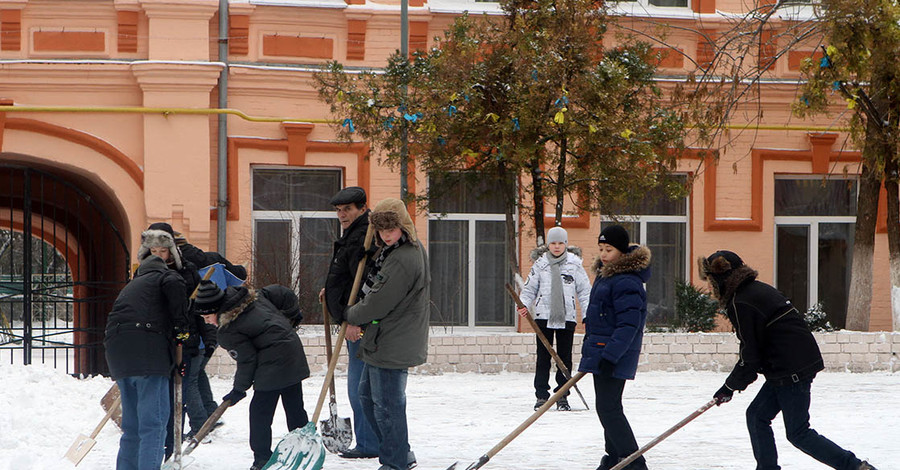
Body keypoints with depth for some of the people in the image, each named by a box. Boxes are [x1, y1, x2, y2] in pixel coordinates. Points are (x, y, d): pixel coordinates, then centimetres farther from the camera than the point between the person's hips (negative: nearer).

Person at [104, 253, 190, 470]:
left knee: (132, 425, 15)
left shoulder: (131, 286, 34)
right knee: (154, 421, -8)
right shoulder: (166, 276, 13)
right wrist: (181, 325, -3)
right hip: (148, 350, -7)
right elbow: (174, 286, -11)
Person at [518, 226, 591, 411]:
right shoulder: (540, 264, 4)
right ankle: (542, 395, 7)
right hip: (543, 316, 0)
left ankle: (562, 396, 11)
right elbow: (530, 288, 9)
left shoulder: (574, 264, 3)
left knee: (564, 357, 3)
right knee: (543, 357, 1)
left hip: (567, 317, 0)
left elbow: (584, 290, 7)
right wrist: (524, 305, -9)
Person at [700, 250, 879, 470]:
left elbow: (750, 357, -15)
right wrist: (738, 380, 22)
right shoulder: (758, 289, 16)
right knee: (757, 415, 13)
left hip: (791, 371, -10)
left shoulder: (741, 304, -14)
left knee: (798, 433, -4)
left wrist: (729, 387, -3)